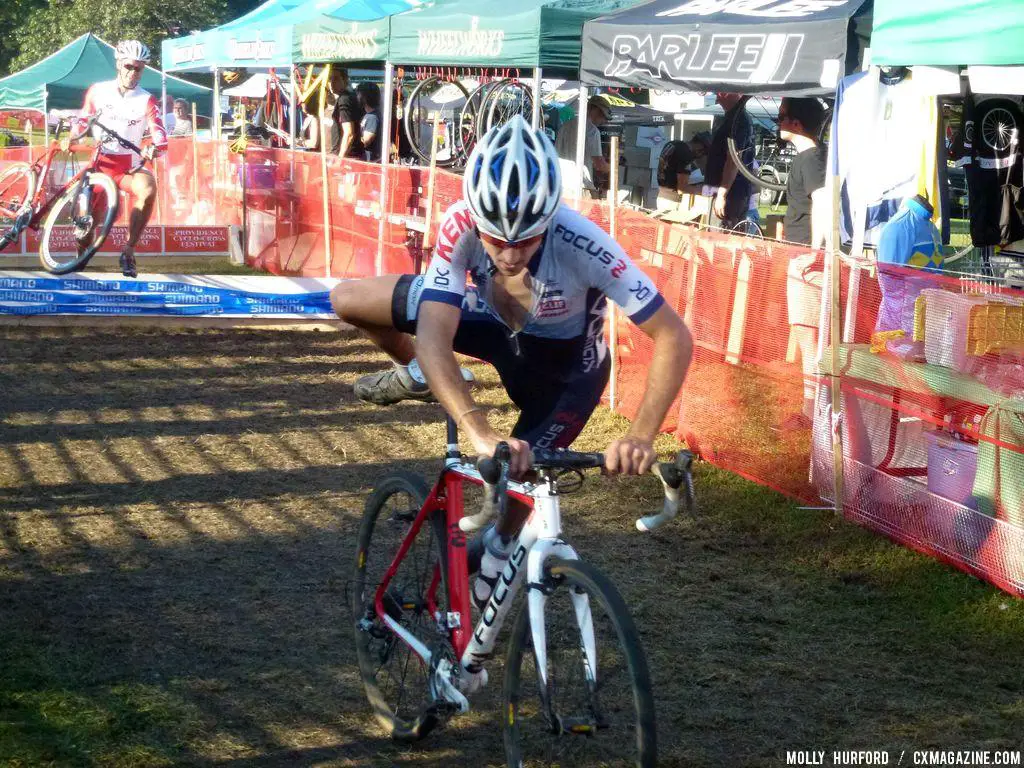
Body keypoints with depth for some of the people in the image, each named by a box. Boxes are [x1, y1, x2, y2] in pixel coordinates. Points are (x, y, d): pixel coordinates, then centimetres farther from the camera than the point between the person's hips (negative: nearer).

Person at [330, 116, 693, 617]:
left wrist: (640, 437, -50)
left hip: (566, 366, -2)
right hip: (495, 325, 2)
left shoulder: (581, 244, -41)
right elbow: (434, 336, -41)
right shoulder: (462, 225, -35)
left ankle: (500, 547, 28)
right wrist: (480, 433, -55)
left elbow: (673, 337, -38)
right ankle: (420, 379, 20)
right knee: (347, 299, -9)